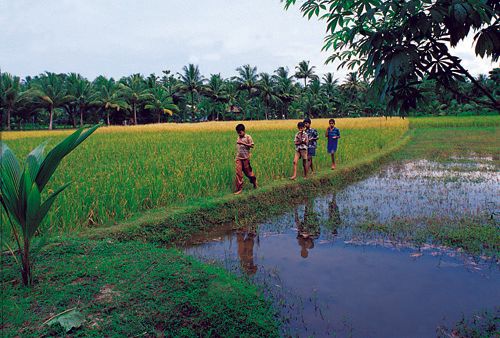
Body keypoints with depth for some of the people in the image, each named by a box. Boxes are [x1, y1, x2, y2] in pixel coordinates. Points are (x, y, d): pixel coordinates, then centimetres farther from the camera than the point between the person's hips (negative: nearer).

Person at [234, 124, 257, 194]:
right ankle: (239, 189, -1)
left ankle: (254, 181, 36)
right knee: (238, 173, -4)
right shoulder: (238, 138, 10)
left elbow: (252, 145, -13)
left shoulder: (248, 137, -7)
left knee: (248, 171, 7)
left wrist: (243, 143, -22)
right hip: (238, 158, 4)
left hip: (245, 158, -4)